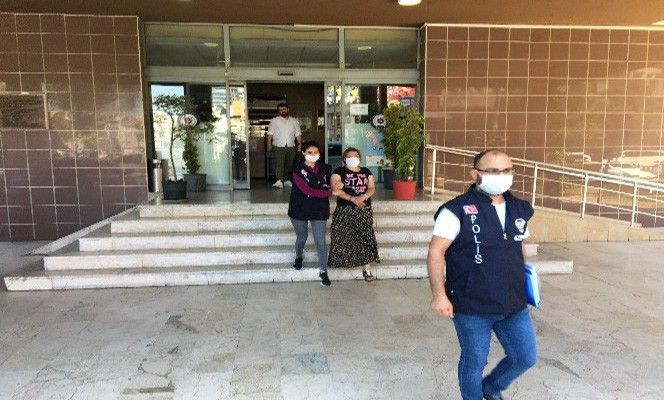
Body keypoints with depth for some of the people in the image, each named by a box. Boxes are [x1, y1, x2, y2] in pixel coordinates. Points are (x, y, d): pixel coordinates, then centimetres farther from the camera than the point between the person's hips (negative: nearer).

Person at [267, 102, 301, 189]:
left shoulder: (294, 121, 14)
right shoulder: (274, 121, 7)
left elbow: (298, 134, 12)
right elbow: (270, 134, 2)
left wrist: (300, 145, 3)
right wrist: (269, 144, -7)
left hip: (291, 147, 3)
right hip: (279, 147, -3)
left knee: (289, 165, 6)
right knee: (279, 164, -15)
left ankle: (286, 180, 16)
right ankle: (279, 181, -24)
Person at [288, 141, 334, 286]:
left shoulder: (325, 169, -2)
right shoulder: (298, 170, -13)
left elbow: (331, 186, 11)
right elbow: (307, 191, -22)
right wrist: (330, 192, -20)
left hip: (319, 210, 1)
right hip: (299, 209, -1)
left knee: (321, 241, -1)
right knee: (302, 237, 18)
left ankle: (323, 271, 13)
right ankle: (298, 257, 49)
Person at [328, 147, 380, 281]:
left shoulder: (366, 172, 16)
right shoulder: (339, 172, 2)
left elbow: (372, 188, 6)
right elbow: (335, 190, -10)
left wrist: (363, 197, -16)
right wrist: (352, 198, -20)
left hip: (364, 210, 3)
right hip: (345, 211, -3)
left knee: (365, 237, -2)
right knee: (343, 237, -4)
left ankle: (366, 268, 2)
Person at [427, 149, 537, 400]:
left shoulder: (520, 209, 5)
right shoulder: (457, 210, -15)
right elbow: (436, 252, -16)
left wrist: (524, 279, 16)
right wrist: (439, 294, -22)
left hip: (514, 305, 6)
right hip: (471, 307, -6)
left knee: (526, 358, 16)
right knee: (474, 362, 12)